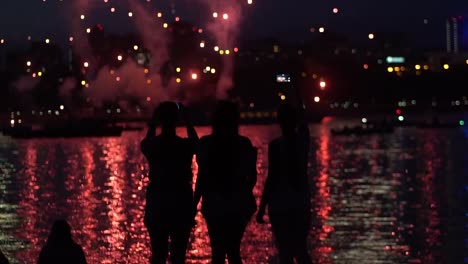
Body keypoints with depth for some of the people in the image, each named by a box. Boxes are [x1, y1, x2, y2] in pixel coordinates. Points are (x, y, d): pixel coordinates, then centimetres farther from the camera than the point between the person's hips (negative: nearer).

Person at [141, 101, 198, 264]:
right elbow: (195, 141, 18)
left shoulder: (151, 146, -6)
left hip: (156, 205, 1)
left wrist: (152, 124, 27)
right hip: (181, 205, -1)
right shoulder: (185, 145, -8)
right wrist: (187, 120, 26)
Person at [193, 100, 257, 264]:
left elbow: (202, 177, -11)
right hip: (240, 204, 3)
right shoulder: (244, 144, -1)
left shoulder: (206, 144, -9)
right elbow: (252, 177, 5)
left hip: (215, 205, -2)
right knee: (234, 250, 14)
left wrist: (194, 205, -5)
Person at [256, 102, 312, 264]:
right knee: (301, 249, 14)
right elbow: (303, 123, 23)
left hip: (280, 202, -5)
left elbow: (271, 178, -13)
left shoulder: (276, 145, -14)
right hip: (302, 202, 5)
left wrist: (262, 208, -7)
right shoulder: (303, 139, 0)